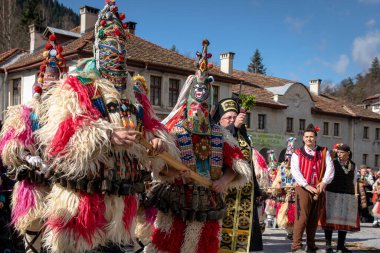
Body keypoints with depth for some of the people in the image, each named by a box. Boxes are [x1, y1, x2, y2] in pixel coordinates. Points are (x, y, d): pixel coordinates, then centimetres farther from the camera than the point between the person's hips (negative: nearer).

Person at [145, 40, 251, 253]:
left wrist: (225, 180, -10)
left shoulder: (219, 134, 8)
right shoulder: (173, 130, -4)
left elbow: (236, 165, 8)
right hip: (177, 206, -4)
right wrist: (177, 172, -26)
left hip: (208, 209, 4)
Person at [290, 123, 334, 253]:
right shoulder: (297, 153, 4)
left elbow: (330, 168, 1)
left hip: (319, 189, 3)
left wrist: (324, 182, -16)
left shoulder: (324, 152, 11)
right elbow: (295, 171, -7)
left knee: (314, 218, 8)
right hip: (303, 189, -3)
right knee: (302, 217, -12)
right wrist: (307, 186, -17)